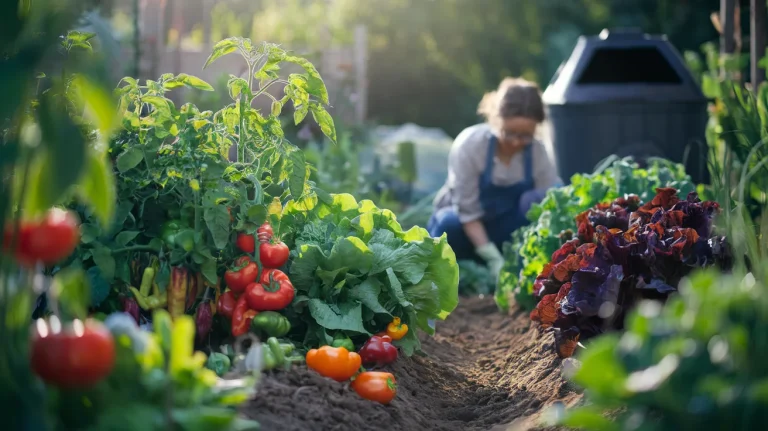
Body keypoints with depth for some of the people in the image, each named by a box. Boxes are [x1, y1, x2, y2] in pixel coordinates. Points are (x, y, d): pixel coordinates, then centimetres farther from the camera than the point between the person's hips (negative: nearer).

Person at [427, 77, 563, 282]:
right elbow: (467, 211, -24)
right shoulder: (470, 144, -25)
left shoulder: (538, 153, -16)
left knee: (535, 201, -28)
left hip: (505, 235, 2)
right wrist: (494, 258, -33)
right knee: (449, 223, -38)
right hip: (467, 228, -2)